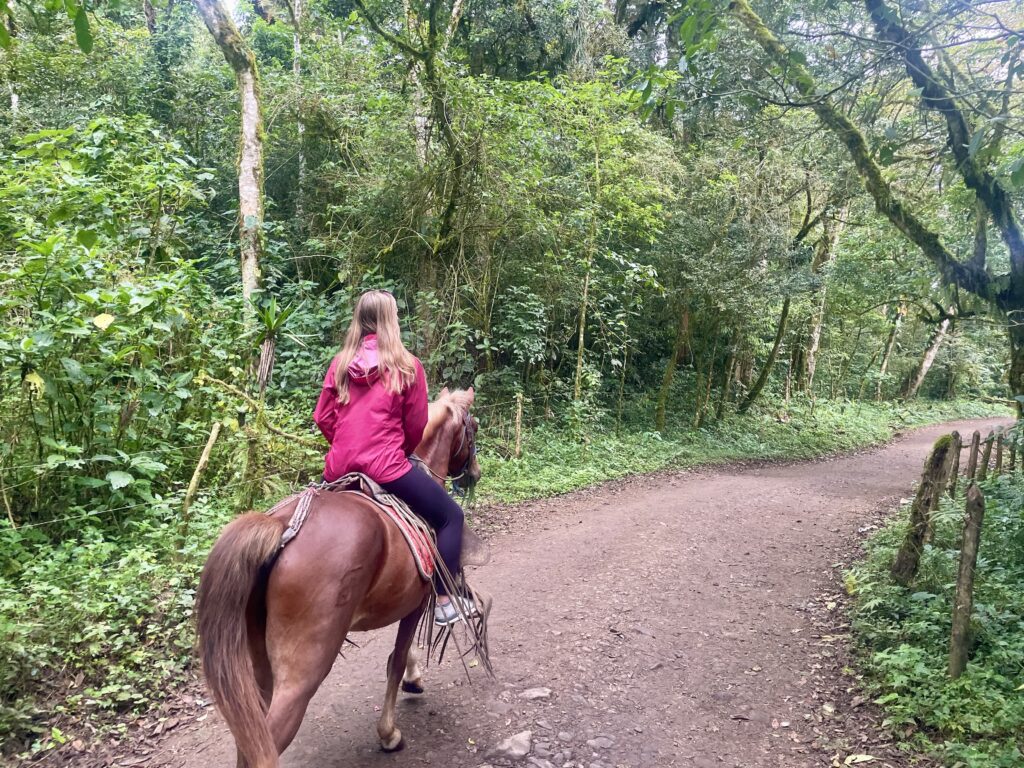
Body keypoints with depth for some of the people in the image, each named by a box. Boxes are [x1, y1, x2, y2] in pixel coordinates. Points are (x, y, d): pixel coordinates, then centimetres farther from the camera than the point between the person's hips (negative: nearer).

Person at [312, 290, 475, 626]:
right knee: (451, 516, 9)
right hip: (386, 468, -5)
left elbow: (323, 418, 10)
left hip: (339, 468, 5)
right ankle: (444, 601, 6)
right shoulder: (407, 365, -3)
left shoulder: (341, 363, 8)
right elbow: (416, 427, 2)